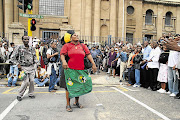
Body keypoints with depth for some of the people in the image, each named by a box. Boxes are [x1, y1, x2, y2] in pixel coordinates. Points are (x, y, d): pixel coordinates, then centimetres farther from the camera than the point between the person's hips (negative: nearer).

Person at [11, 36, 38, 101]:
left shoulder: (32, 48, 9)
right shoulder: (19, 48, -1)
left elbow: (35, 56, 21)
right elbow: (13, 57, 1)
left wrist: (36, 62, 3)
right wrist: (18, 64, -6)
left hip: (31, 67, 4)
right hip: (24, 67, -4)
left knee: (32, 81, 0)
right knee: (26, 81, -12)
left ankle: (31, 94, 18)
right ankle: (19, 95, 5)